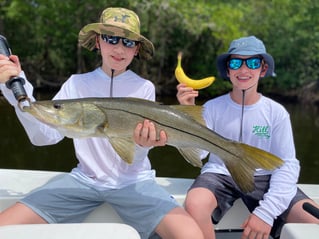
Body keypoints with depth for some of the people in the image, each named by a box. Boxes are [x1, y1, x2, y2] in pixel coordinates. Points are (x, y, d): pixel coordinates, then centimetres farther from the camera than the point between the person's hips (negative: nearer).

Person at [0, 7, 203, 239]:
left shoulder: (144, 88, -2)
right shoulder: (77, 83, 2)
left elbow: (134, 158, -6)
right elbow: (45, 136, -7)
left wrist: (143, 143, -30)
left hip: (133, 181, -1)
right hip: (84, 179, 2)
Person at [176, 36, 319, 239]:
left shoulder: (276, 112, -2)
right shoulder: (213, 108, -4)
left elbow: (287, 165, -6)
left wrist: (267, 211, -19)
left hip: (262, 178, 1)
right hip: (220, 175, 0)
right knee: (195, 205, -33)